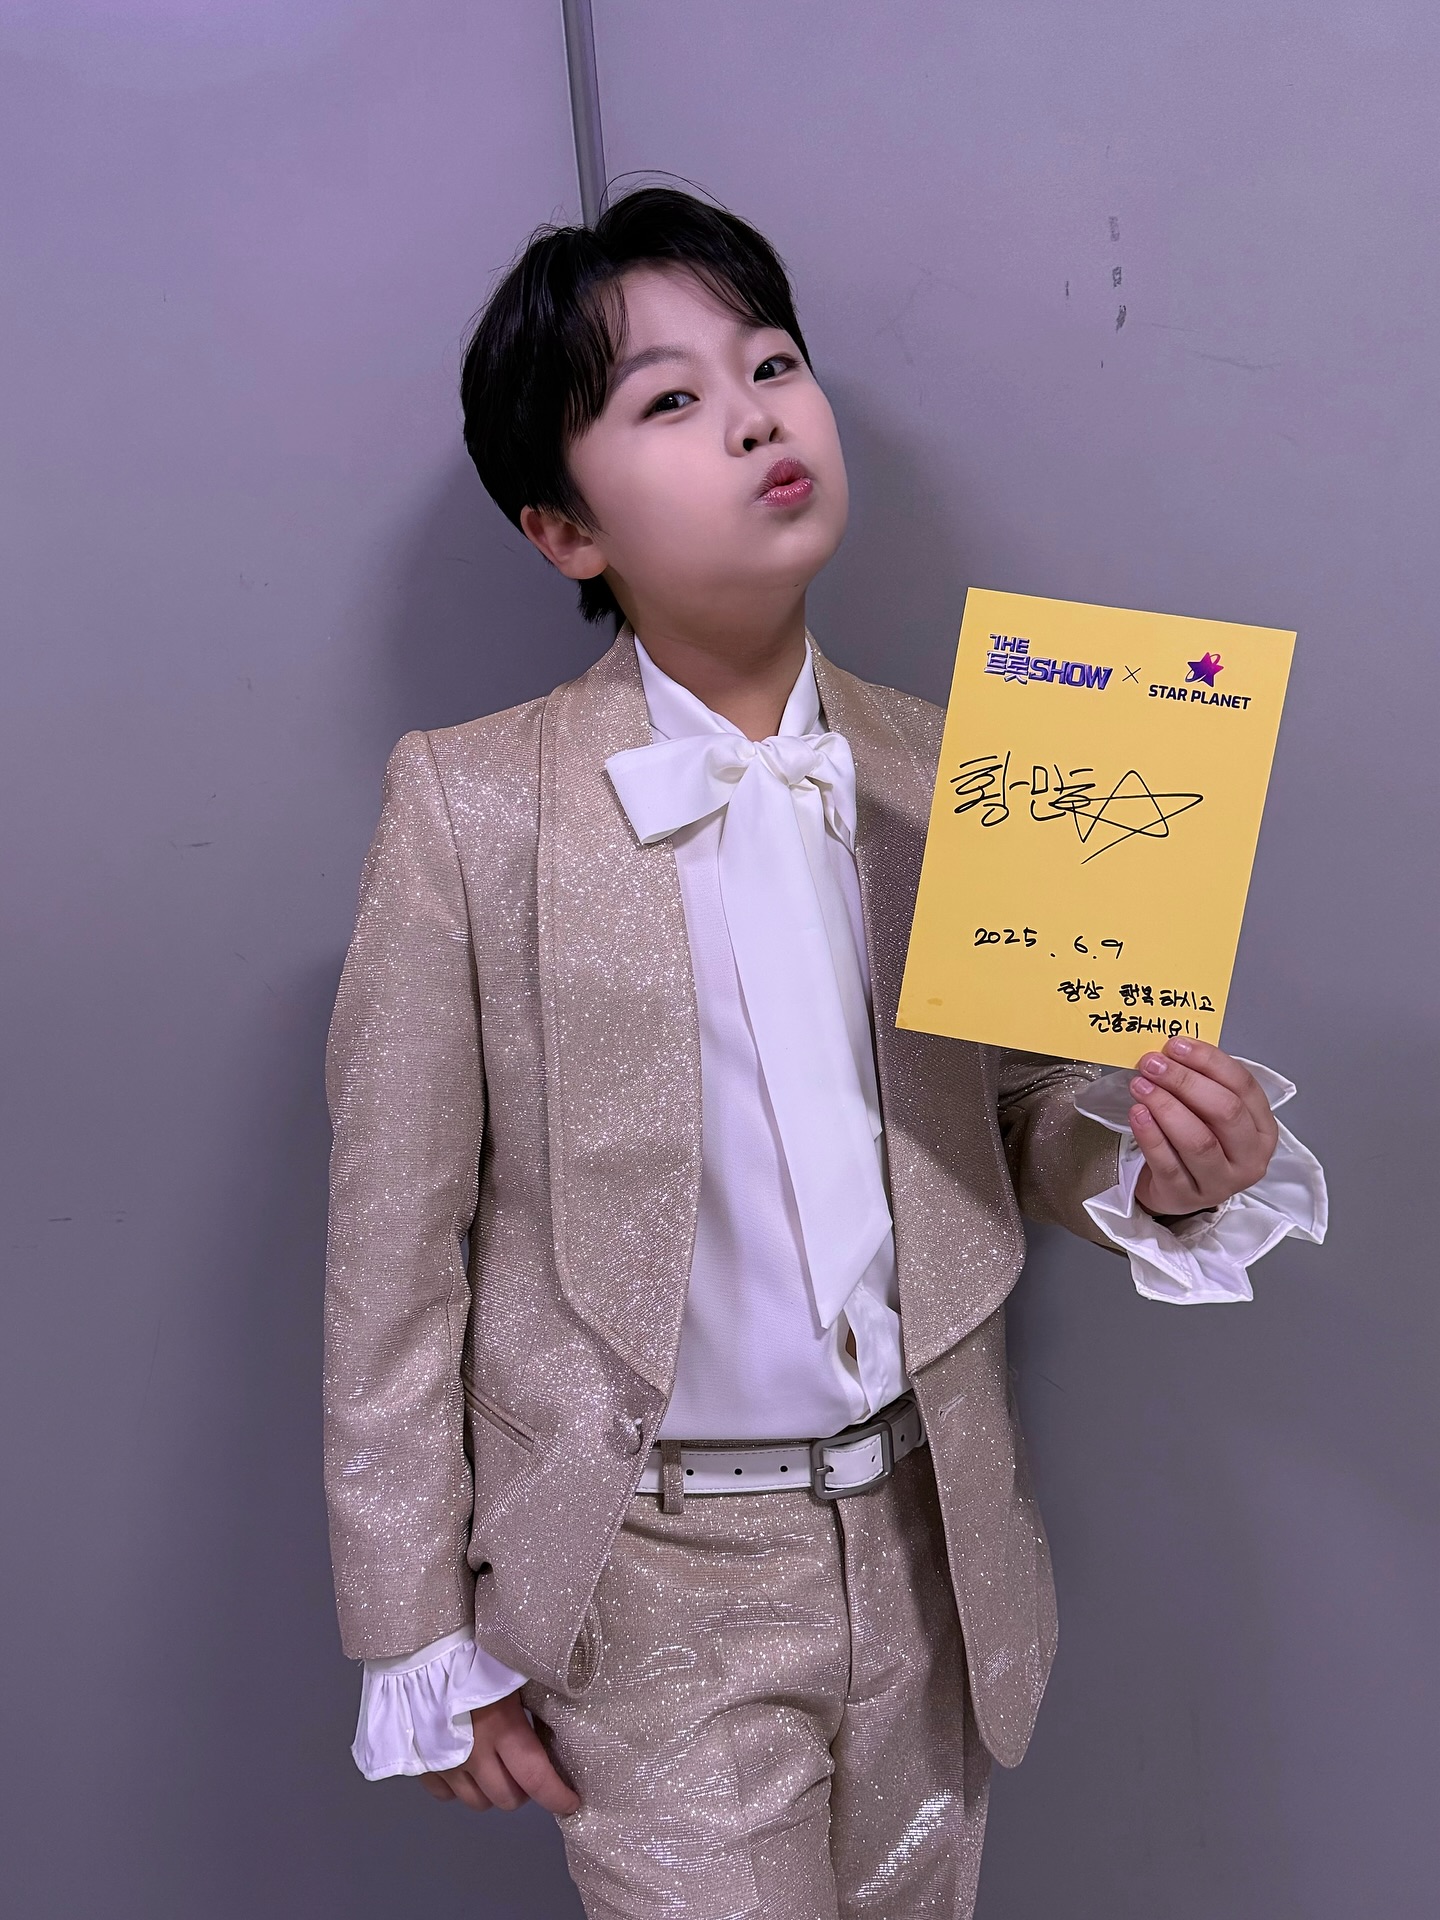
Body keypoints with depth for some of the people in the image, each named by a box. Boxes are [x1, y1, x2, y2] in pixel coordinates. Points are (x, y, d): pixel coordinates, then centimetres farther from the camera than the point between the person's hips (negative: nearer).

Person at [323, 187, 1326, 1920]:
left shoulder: (940, 777, -1)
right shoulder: (472, 807, -13)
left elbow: (1009, 1109, 9)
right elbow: (394, 1246, -9)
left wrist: (1158, 1173, -15)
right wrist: (424, 1642, -5)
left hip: (929, 1538, 4)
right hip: (654, 1580, -4)